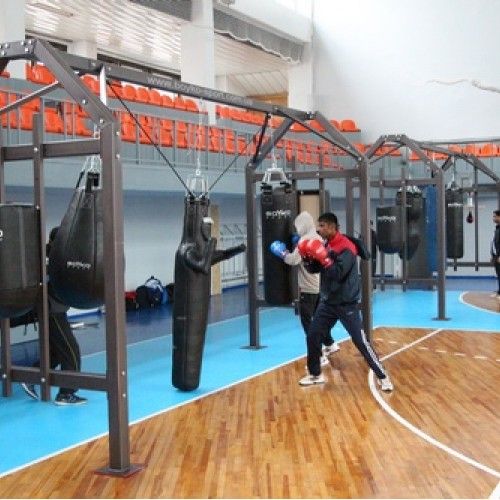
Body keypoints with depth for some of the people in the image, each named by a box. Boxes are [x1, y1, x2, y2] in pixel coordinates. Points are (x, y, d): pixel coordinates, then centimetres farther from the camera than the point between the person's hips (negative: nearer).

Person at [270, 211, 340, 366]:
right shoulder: (318, 238, 10)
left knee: (307, 322, -4)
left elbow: (294, 260, -20)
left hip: (308, 288, -9)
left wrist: (282, 252, -4)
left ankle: (320, 357, -6)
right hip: (320, 286, 9)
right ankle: (330, 344, 39)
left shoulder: (305, 239, -17)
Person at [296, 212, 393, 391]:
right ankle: (315, 374, 25)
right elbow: (314, 269, 11)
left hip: (346, 304, -8)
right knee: (312, 336, 9)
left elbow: (338, 274, -28)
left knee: (360, 341, -8)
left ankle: (383, 377, 2)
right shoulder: (325, 245, 7)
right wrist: (306, 257, -5)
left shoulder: (346, 247, -19)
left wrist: (323, 256, -30)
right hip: (327, 302, 8)